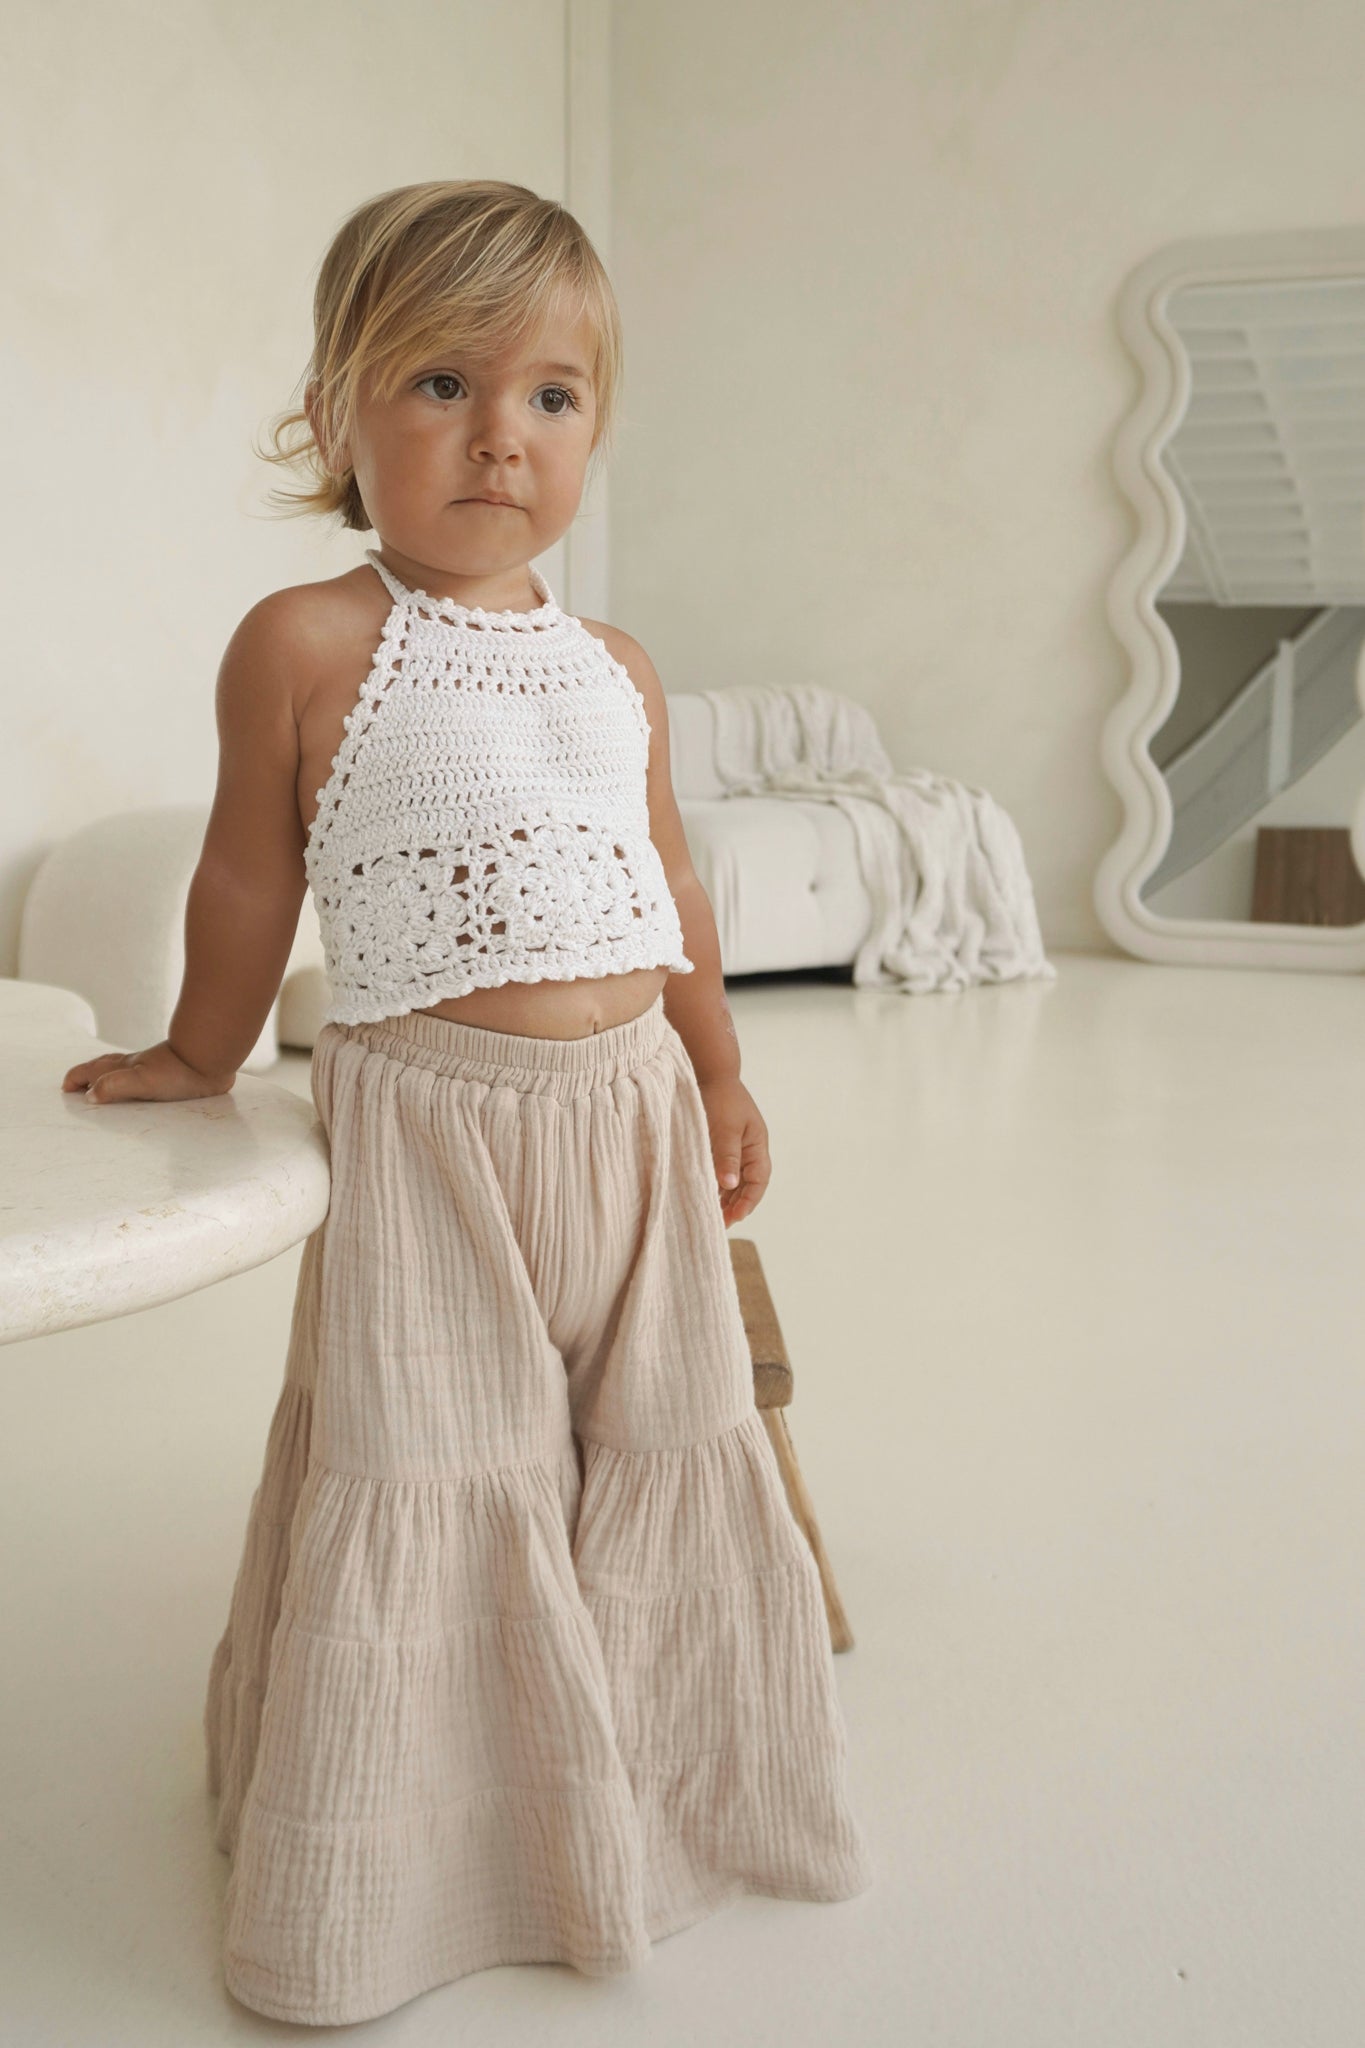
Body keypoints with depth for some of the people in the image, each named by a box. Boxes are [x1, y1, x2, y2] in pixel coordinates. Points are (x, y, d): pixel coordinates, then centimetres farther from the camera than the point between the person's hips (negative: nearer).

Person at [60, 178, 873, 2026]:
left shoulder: (615, 670, 10)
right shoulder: (309, 646, -7)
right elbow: (251, 881, 2)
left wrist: (721, 1079, 18)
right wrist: (199, 1060, 12)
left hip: (631, 1122, 6)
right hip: (429, 1128, -5)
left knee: (654, 1468, 16)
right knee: (429, 1488, 1)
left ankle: (657, 1791, 40)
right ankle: (378, 1870, 24)